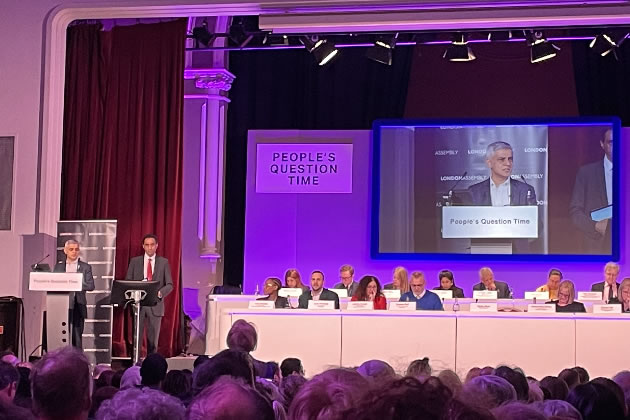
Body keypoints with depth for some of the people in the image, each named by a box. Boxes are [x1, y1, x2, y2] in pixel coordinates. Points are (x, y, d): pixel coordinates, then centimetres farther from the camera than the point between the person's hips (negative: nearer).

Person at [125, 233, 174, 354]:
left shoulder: (163, 262, 6)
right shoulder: (135, 261, 8)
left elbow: (169, 285, 4)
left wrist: (160, 292, -16)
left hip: (155, 304, 0)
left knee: (153, 338, 4)